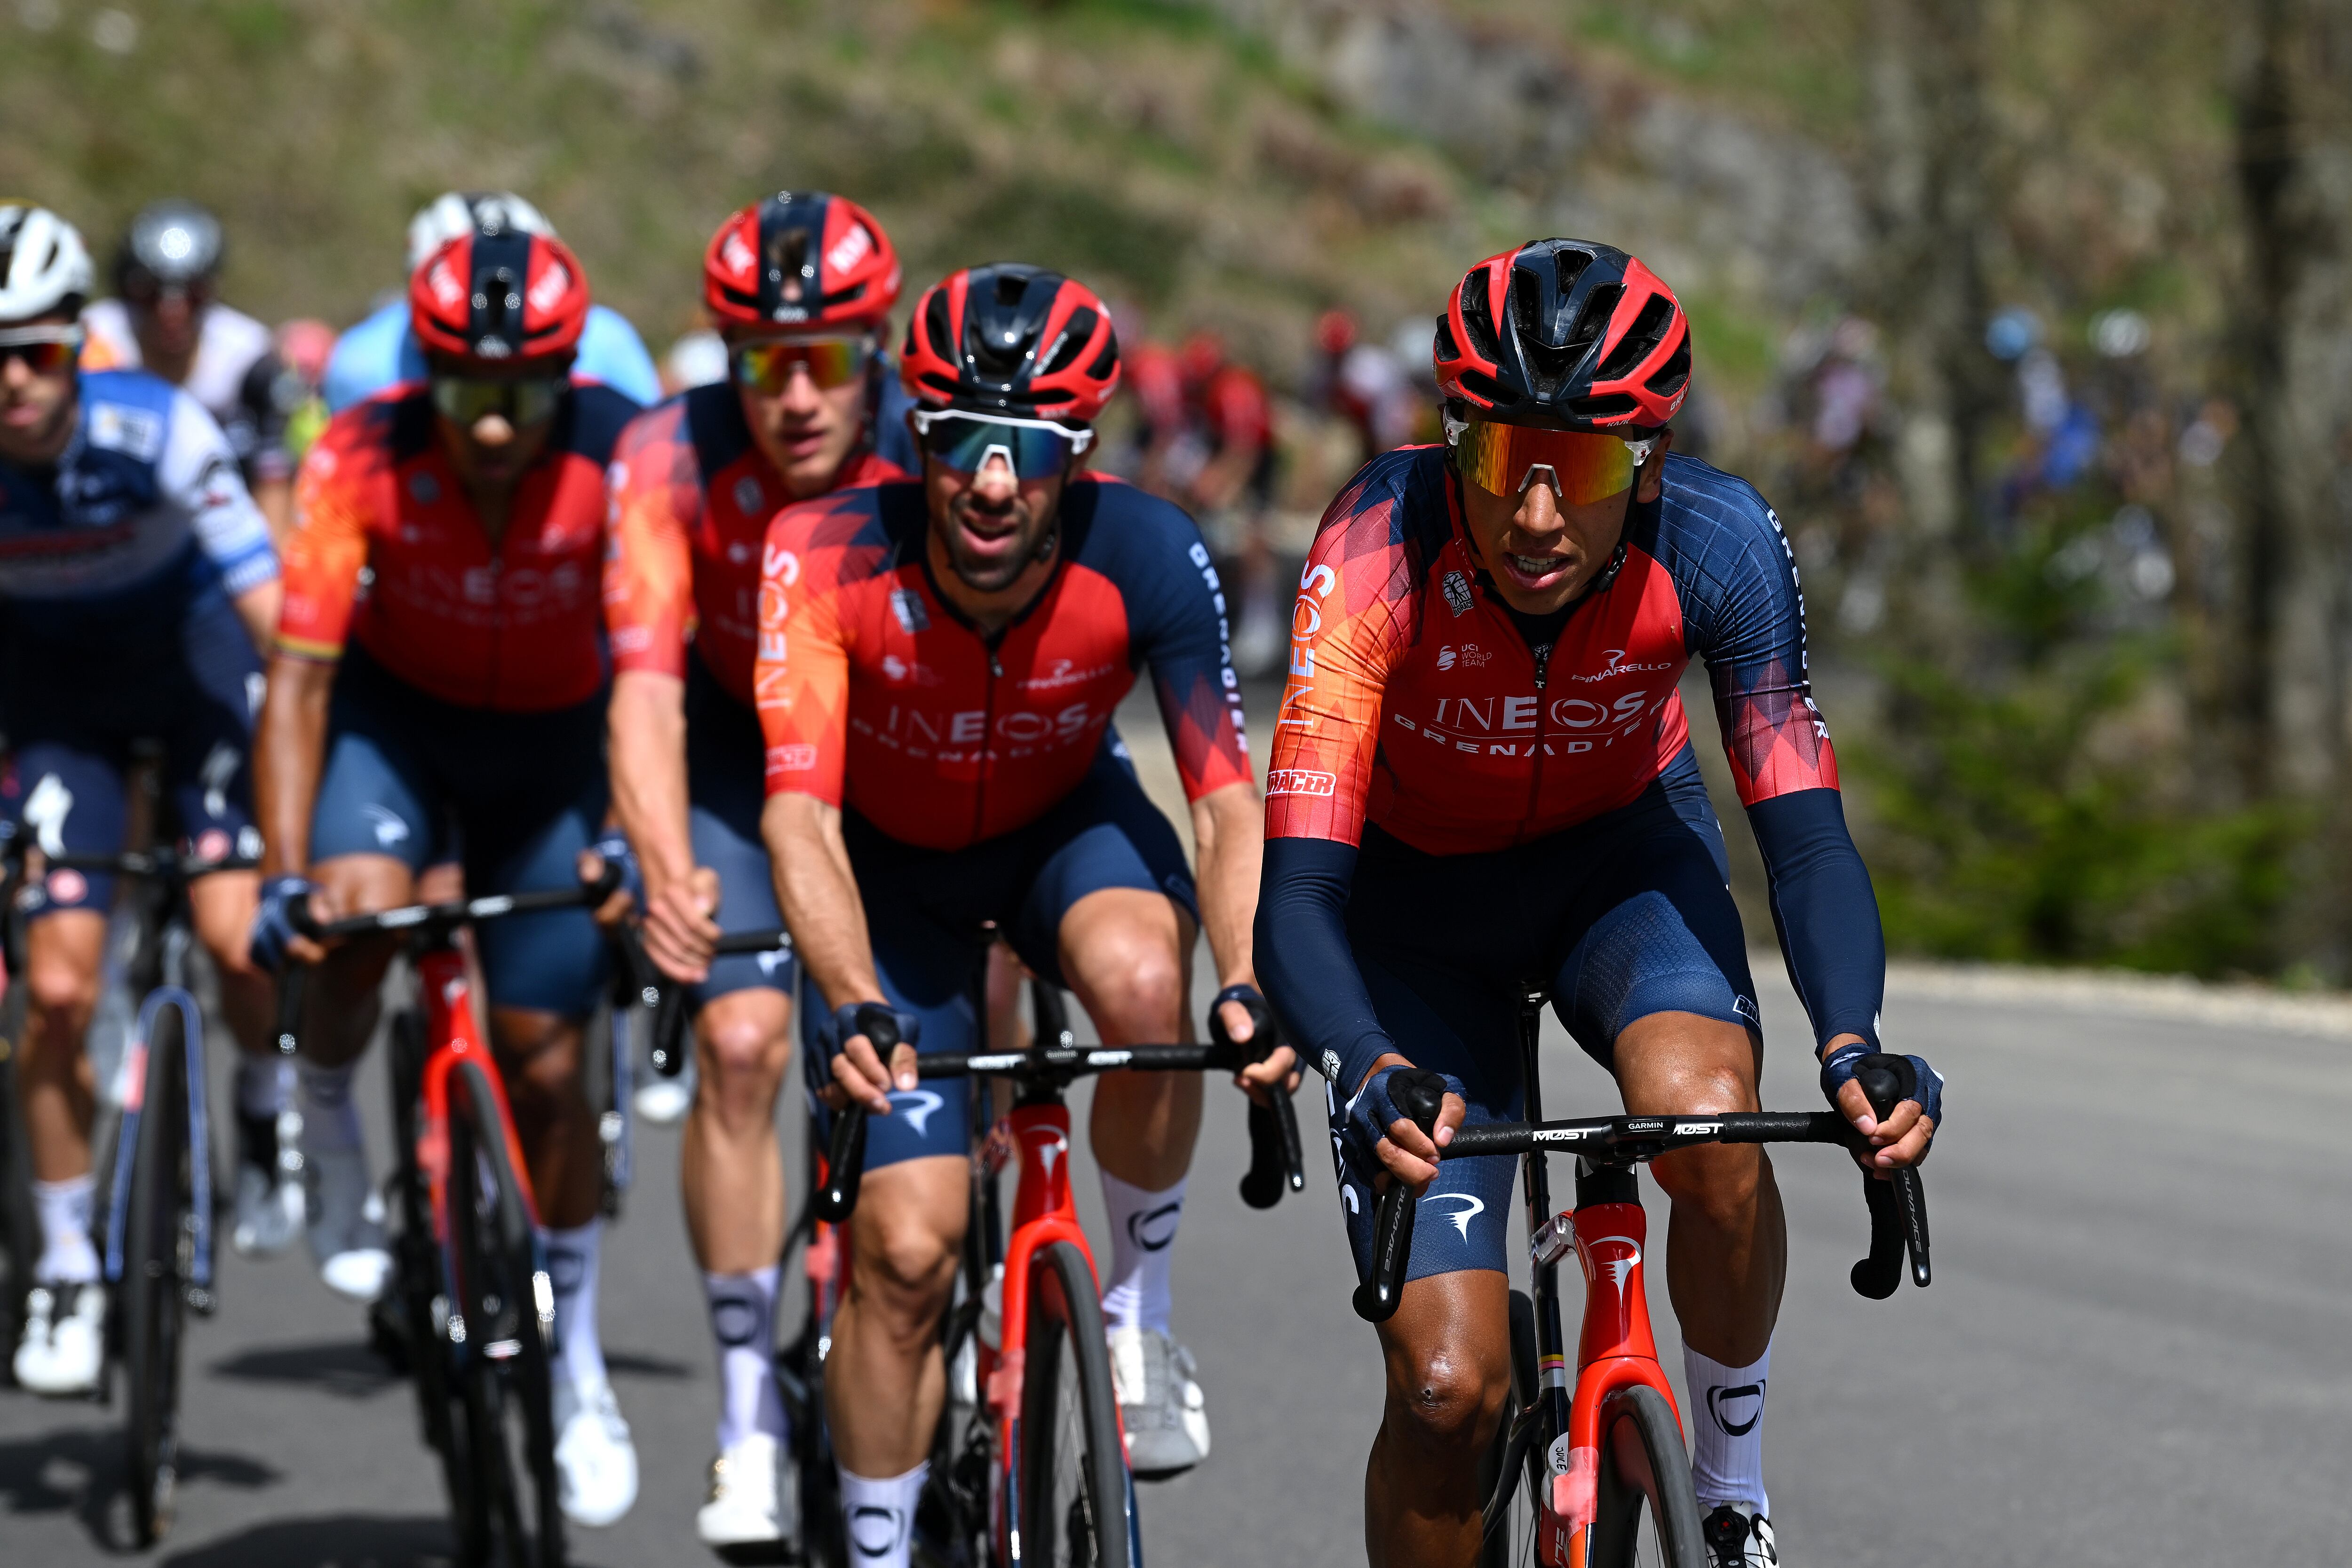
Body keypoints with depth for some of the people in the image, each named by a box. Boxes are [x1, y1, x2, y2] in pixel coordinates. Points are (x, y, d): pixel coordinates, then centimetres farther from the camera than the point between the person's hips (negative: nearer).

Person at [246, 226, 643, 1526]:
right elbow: (300, 675, -29)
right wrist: (282, 876, -38)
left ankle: (574, 1351, 22)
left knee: (543, 1061, 0)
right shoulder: (361, 459, -28)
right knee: (356, 919, -31)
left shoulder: (622, 458, -28)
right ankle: (329, 1139, 1)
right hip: (394, 712, 0)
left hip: (550, 739, 0)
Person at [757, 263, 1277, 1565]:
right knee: (903, 1244, -9)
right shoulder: (829, 559, -32)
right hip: (892, 866, 0)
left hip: (1067, 828, 0)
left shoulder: (1145, 557, -29)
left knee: (1144, 983, -35)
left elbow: (1228, 799, -30)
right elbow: (800, 813, -38)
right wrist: (853, 1007, -54)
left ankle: (1140, 1303, -11)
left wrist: (1244, 982, -48)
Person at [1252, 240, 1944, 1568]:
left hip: (1619, 856, 1)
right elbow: (1296, 896, -37)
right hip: (1417, 898, -1)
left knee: (1710, 1120, -32)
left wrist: (1853, 1044, -46)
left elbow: (1807, 837, -28)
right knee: (1447, 1386, -12)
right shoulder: (1385, 545, -33)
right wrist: (1370, 1076, -56)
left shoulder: (1718, 545, -28)